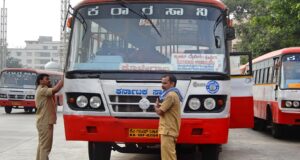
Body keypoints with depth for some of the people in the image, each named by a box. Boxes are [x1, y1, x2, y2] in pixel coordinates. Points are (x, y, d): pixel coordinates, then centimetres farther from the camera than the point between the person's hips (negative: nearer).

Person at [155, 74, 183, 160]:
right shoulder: (173, 94, 19)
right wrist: (159, 106, 4)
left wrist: (156, 106, 4)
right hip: (169, 129, 11)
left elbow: (159, 111, -16)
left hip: (168, 130, -11)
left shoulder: (170, 95, -15)